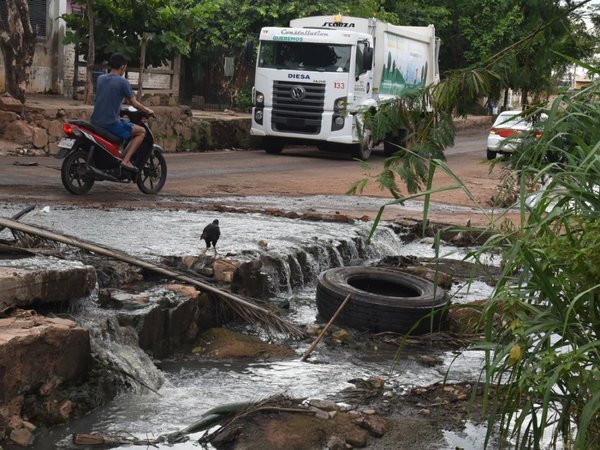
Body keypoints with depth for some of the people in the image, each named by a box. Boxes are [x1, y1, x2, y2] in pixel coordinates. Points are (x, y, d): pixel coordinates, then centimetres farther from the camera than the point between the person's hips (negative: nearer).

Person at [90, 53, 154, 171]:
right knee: (141, 132, 5)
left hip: (95, 122, 8)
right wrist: (148, 111, 13)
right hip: (111, 124, -8)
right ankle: (126, 160, -9)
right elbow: (134, 103, -4)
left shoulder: (100, 79, 11)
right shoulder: (122, 82, -8)